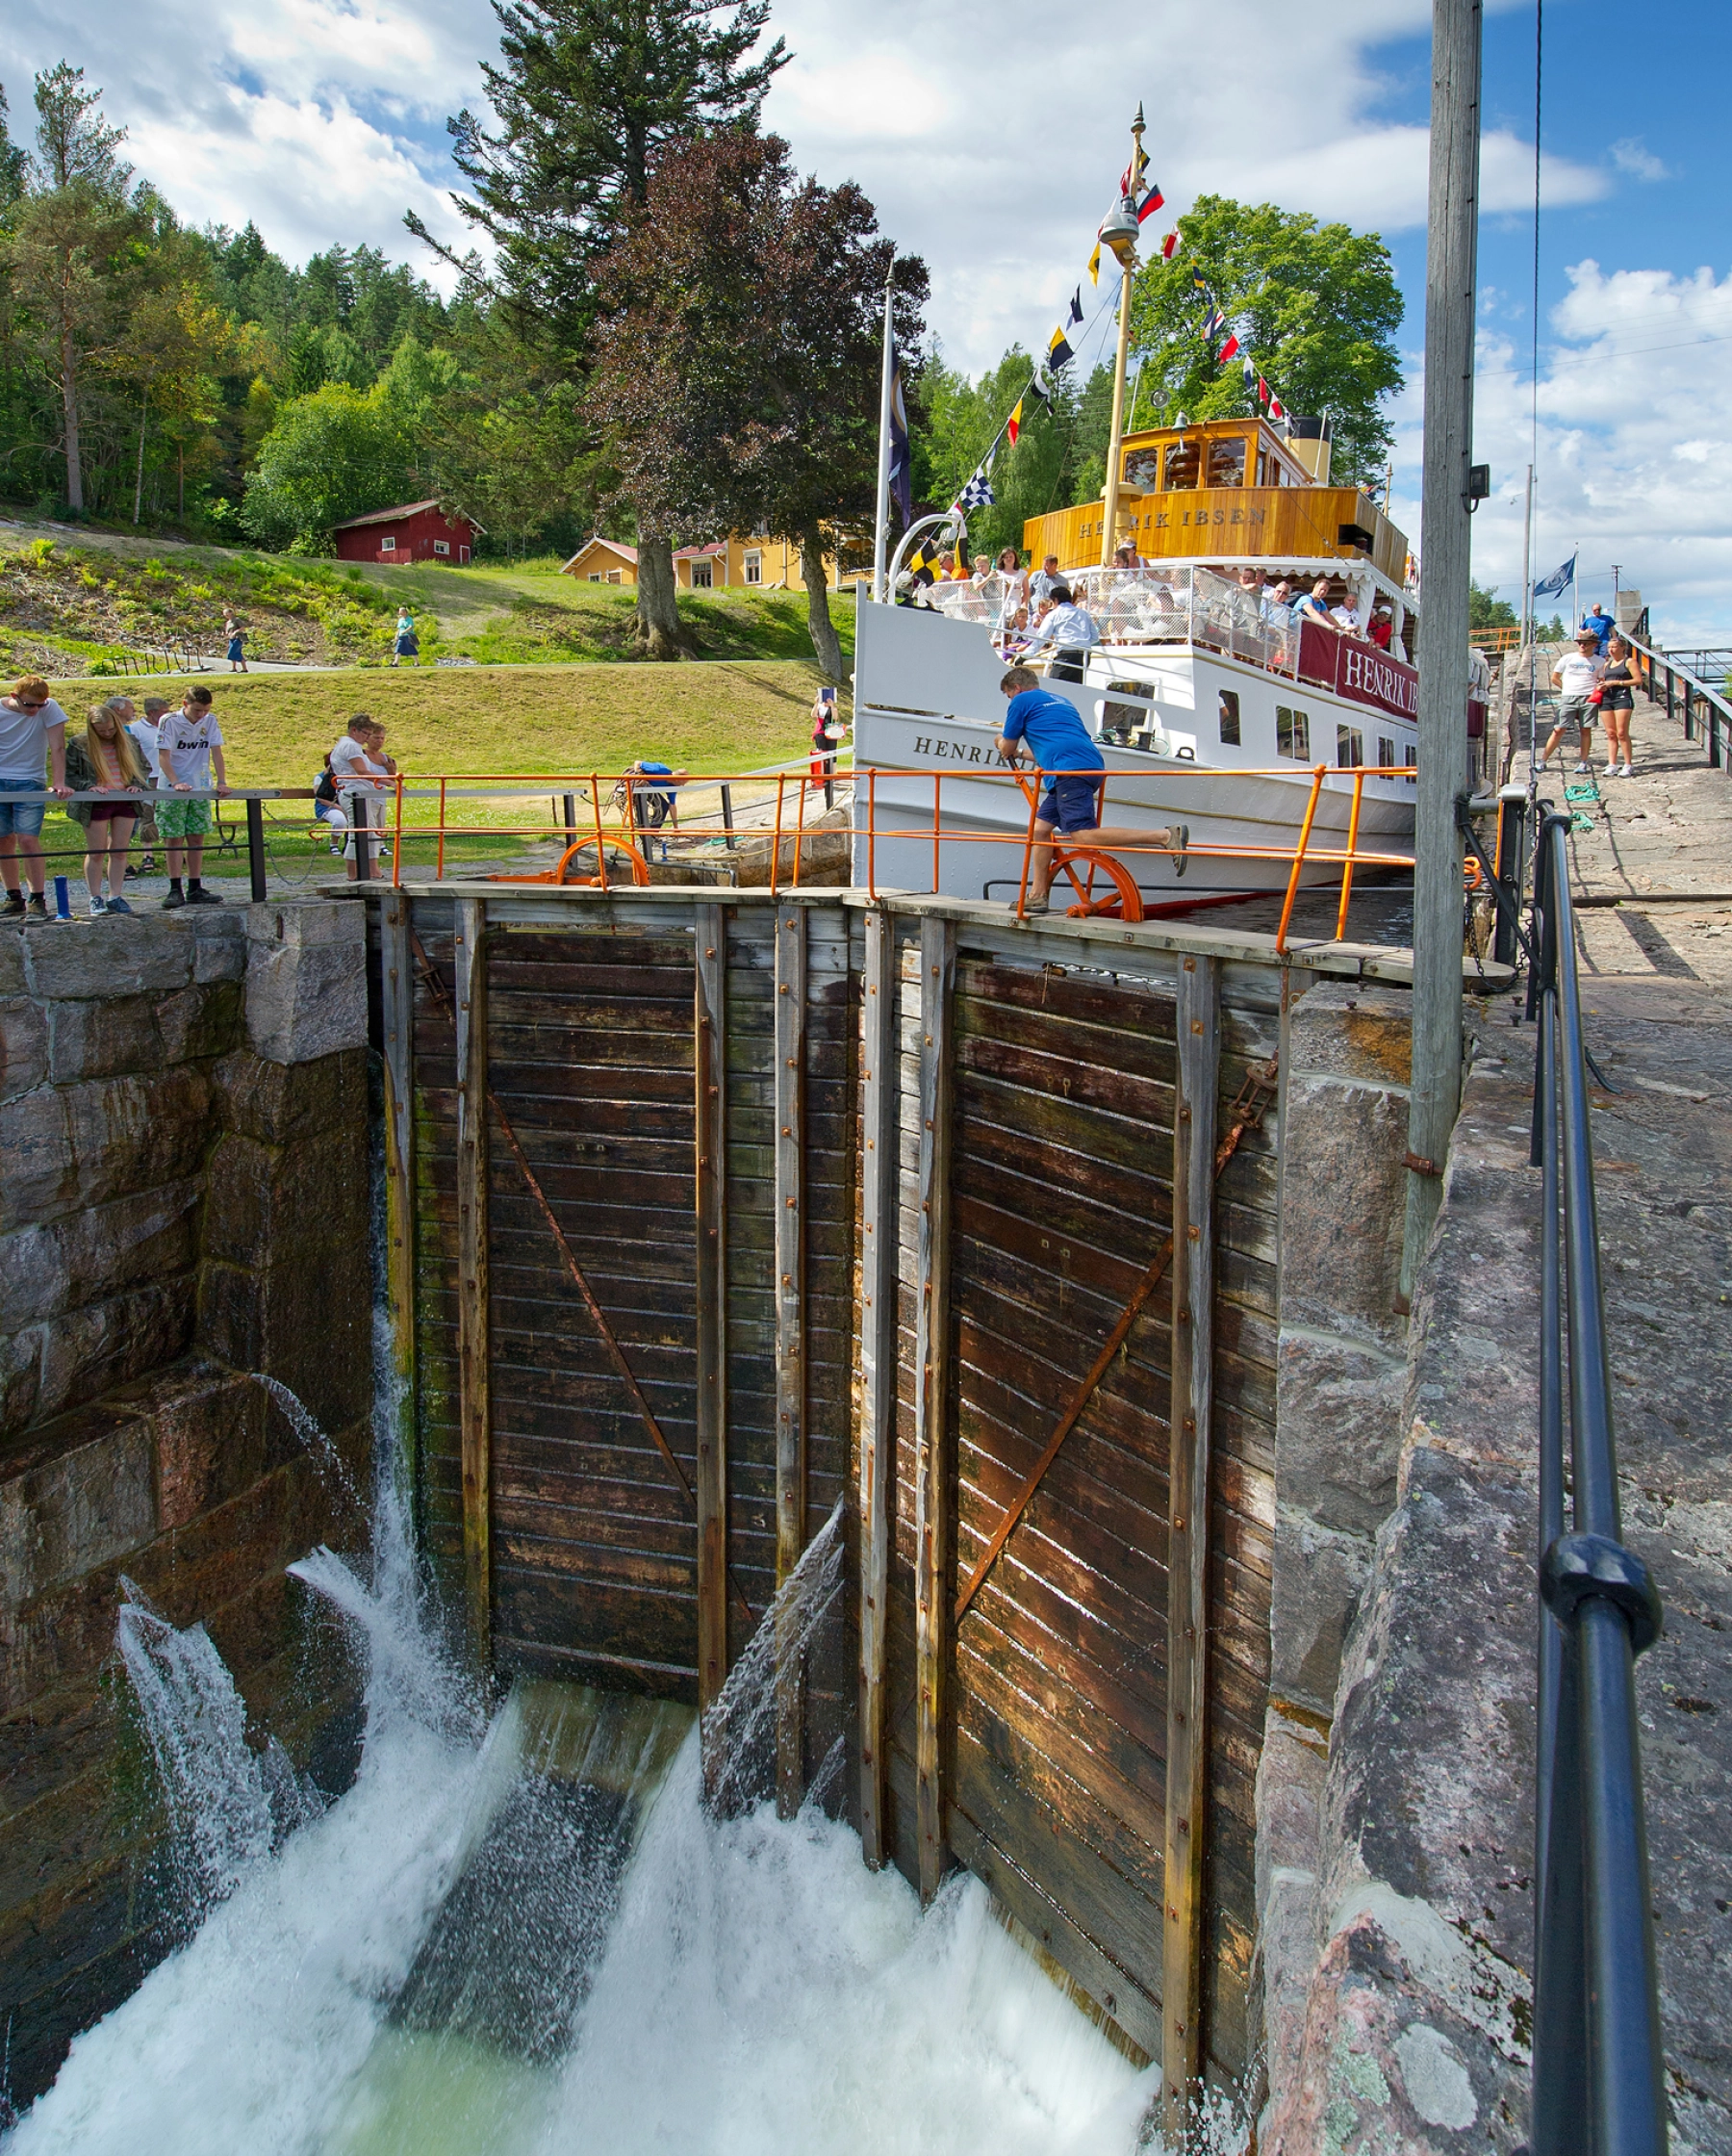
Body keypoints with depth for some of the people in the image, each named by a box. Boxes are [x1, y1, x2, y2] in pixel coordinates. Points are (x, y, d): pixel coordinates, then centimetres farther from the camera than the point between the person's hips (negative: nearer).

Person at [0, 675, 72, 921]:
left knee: (27, 839, -13)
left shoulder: (50, 709, -10)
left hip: (29, 782, -2)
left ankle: (38, 900, -7)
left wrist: (58, 782, -20)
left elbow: (57, 748, -12)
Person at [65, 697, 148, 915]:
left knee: (119, 852, 5)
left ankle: (116, 897, 11)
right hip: (96, 805, -3)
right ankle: (95, 899, 8)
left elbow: (144, 768, 14)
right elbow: (69, 775, -3)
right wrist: (89, 786, -19)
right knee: (96, 853, 1)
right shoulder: (78, 744, -3)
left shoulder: (129, 741, 6)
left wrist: (137, 784, -5)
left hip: (125, 801, 3)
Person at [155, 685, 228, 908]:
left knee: (197, 839, 5)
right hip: (172, 791, -4)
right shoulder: (169, 721, -9)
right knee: (175, 839, -3)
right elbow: (163, 756, -14)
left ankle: (195, 889, 11)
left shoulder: (210, 721, 3)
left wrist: (222, 782, -10)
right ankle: (175, 890, -1)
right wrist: (176, 783, -28)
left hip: (200, 789, 4)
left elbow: (216, 752, 1)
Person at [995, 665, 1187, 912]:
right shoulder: (1061, 701, 33)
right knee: (1040, 828, 16)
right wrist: (1021, 754, 52)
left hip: (1070, 771, -10)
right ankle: (1037, 896, 17)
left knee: (1085, 835, -19)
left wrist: (1002, 742, 38)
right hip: (1093, 765, 10)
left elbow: (1006, 749, 15)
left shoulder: (1022, 701, 10)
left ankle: (1165, 836, -27)